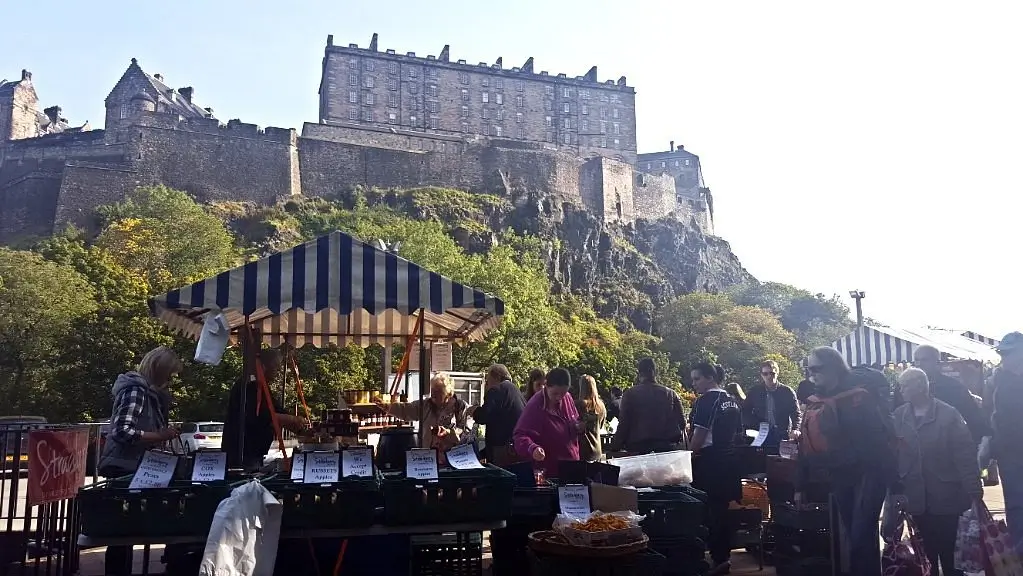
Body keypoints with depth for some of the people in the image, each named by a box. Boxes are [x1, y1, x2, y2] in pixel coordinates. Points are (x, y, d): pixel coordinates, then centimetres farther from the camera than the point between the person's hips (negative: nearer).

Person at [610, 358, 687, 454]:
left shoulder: (630, 394, -1)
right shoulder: (671, 394, 7)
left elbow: (623, 424, -3)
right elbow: (682, 422, 8)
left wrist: (615, 448, 4)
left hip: (639, 448, -2)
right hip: (669, 447, 3)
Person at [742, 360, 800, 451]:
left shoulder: (787, 392, 4)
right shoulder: (755, 392, 8)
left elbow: (796, 413, 2)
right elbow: (745, 413, 12)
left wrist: (795, 430, -16)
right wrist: (756, 426, -3)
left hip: (782, 436, -1)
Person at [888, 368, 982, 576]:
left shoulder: (948, 414, -6)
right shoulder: (898, 416, 2)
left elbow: (966, 454, -8)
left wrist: (974, 492, -13)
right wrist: (893, 490, -3)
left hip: (946, 497, -2)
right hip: (917, 499, 2)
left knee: (949, 549, 7)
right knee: (926, 550, 11)